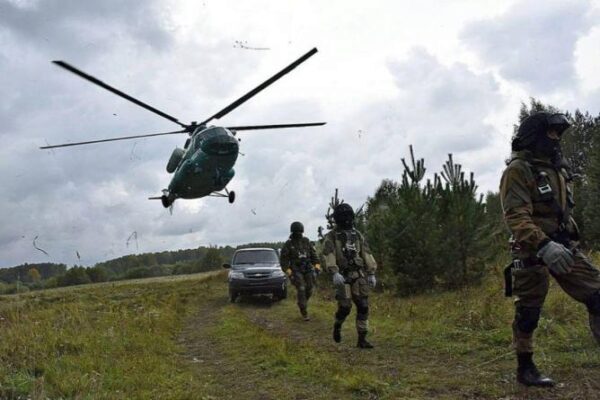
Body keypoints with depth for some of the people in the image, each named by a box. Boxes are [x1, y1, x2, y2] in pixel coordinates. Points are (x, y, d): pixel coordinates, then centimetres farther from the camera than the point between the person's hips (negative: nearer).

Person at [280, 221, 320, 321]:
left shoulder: (306, 241, 5)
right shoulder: (288, 244, -5)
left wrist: (317, 266, 0)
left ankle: (302, 302, 30)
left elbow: (313, 254, 10)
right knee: (301, 290, -13)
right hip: (296, 270, -4)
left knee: (309, 289, 2)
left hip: (308, 269, 4)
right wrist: (288, 272, -14)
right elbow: (284, 259, -6)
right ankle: (304, 312, -5)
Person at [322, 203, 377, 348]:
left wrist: (371, 274, 3)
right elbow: (328, 255, -16)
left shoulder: (357, 235, 12)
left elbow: (367, 255, 10)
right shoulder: (331, 236, -2)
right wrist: (335, 273, -30)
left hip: (358, 275, 4)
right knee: (345, 307, -9)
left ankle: (362, 340, 1)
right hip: (342, 276, -4)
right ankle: (337, 326, 23)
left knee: (363, 307, -5)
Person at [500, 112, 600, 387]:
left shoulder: (556, 167, 14)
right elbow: (515, 217, -23)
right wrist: (544, 245, -35)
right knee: (528, 312, 2)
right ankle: (525, 368, 17)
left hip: (564, 246, 8)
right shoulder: (518, 170, -12)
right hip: (532, 250, -7)